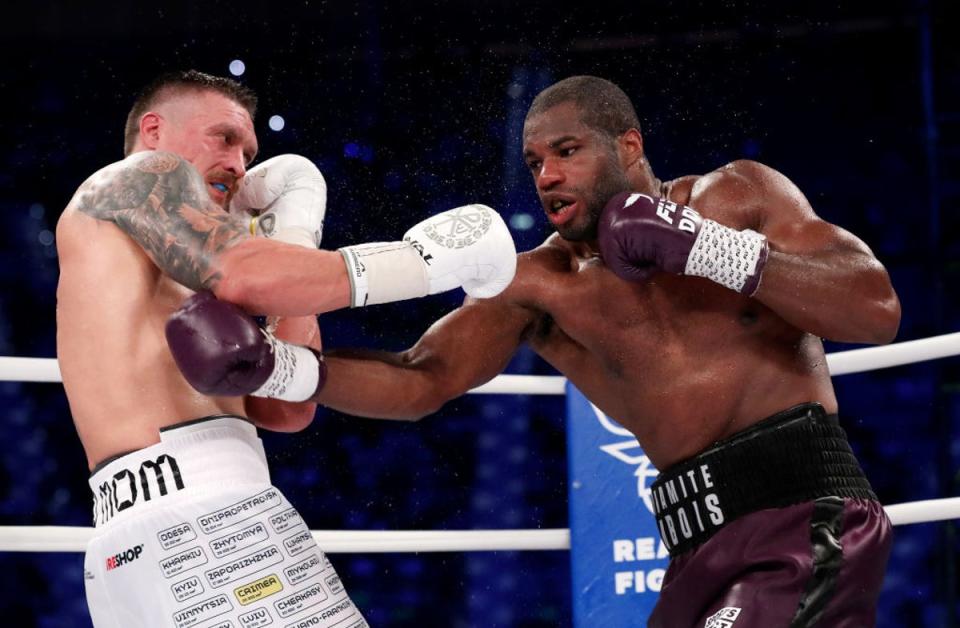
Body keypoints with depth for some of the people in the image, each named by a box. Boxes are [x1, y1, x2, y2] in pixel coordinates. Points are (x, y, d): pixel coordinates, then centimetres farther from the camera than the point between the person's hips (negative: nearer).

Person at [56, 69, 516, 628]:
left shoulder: (154, 292, 31)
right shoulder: (147, 175, 8)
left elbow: (287, 410, 22)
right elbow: (242, 273, -13)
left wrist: (294, 236, 23)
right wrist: (426, 261, -7)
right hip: (199, 515, -9)